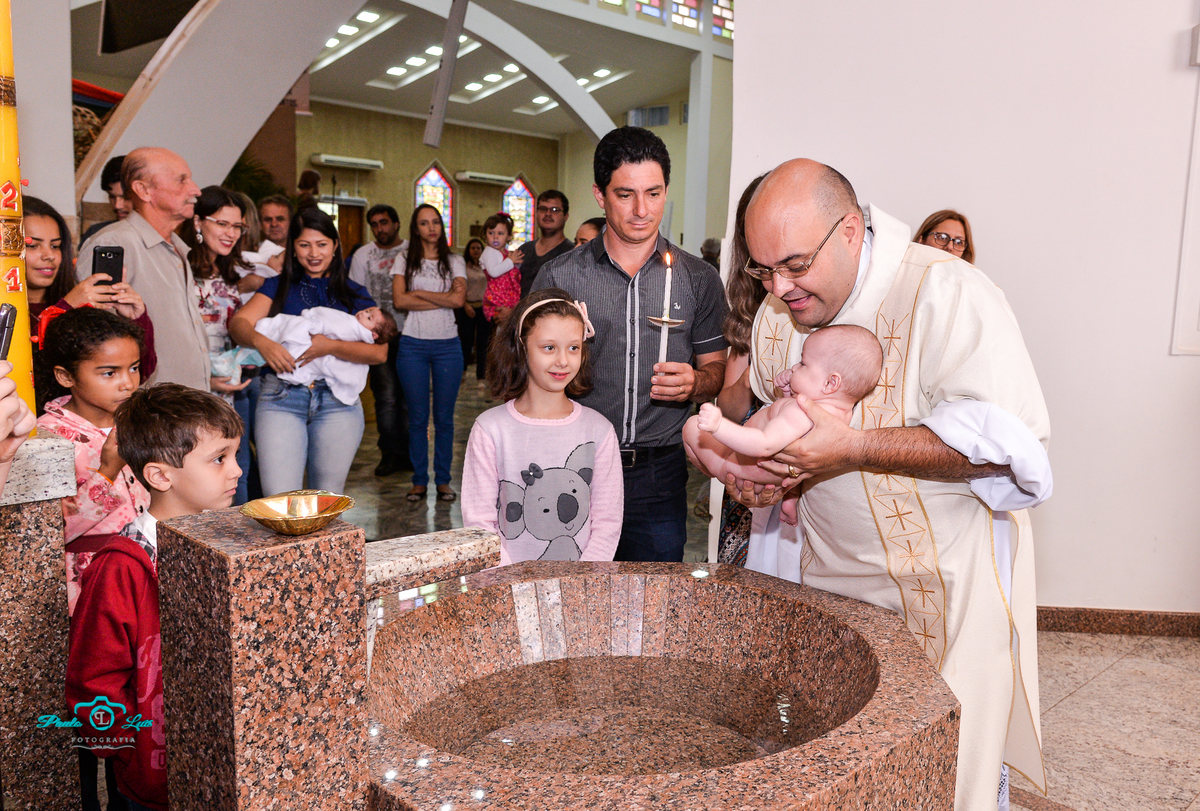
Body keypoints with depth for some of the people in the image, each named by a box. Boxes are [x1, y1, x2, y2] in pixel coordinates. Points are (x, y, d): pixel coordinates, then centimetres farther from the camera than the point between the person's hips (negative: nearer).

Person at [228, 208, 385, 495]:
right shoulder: (278, 287, 15)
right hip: (281, 398, 0)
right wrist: (262, 342, -22)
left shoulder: (354, 294, 12)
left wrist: (331, 347, -17)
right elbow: (238, 322, -1)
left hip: (338, 401, 0)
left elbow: (380, 352, -2)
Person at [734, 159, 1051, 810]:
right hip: (825, 570, 6)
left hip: (946, 579, -5)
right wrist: (751, 467, -4)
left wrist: (853, 449, -29)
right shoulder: (775, 314, 2)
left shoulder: (946, 293, -19)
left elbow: (1008, 441, -25)